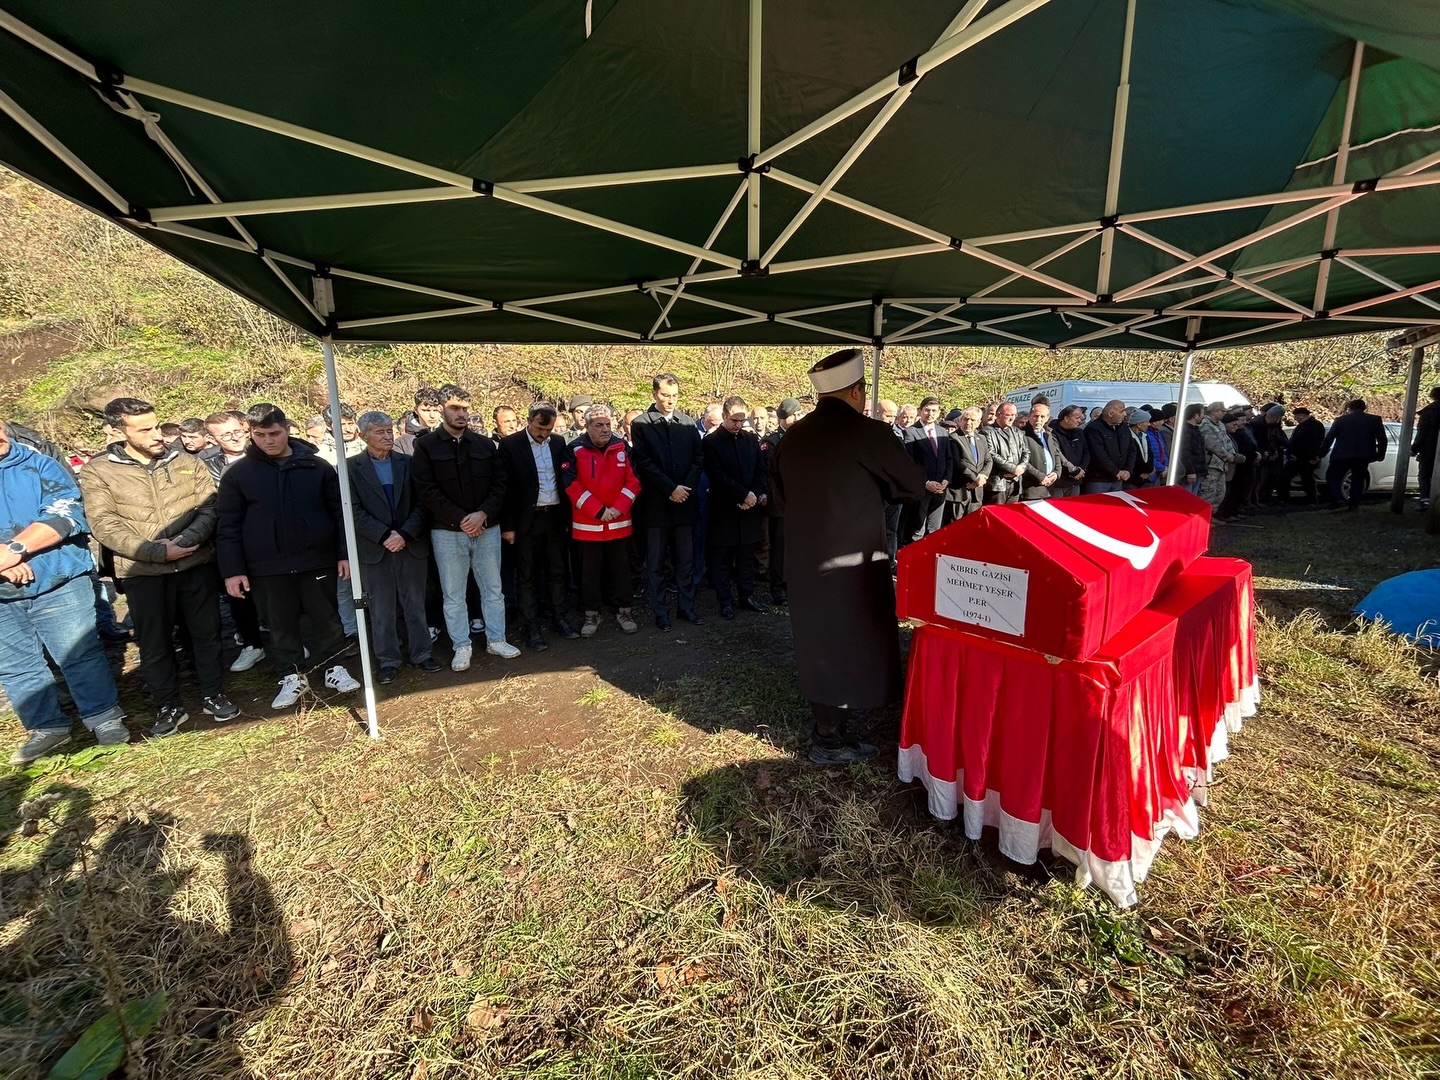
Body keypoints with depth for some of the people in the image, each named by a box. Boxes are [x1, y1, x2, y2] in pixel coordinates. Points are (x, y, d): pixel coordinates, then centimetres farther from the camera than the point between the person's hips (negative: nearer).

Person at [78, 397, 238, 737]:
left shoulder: (187, 462, 4)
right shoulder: (97, 471, -1)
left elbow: (209, 507, -1)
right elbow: (104, 526, -8)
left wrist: (186, 540, -18)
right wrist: (157, 551, -18)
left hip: (197, 564, 1)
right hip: (142, 572, -1)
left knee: (207, 633, 9)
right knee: (154, 643, 9)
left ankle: (213, 696, 24)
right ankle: (168, 706, 24)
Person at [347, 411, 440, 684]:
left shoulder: (408, 462, 6)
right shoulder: (351, 467, 1)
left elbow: (421, 504, 1)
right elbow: (354, 510, -6)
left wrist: (405, 534, -12)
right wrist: (384, 536, -15)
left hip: (412, 545, 1)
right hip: (374, 548, -1)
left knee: (415, 604, 10)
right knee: (381, 609, 7)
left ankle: (421, 653, 21)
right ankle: (387, 660, 18)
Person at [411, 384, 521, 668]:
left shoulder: (485, 445, 8)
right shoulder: (425, 446, -1)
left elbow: (499, 484, 3)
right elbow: (426, 491, -9)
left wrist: (483, 514, -12)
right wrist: (461, 519, -15)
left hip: (487, 528, 3)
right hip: (447, 532, -2)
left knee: (493, 589, 10)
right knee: (453, 595, 7)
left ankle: (496, 640, 24)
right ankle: (461, 647, 20)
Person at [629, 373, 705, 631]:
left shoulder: (688, 423, 9)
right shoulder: (641, 424, -2)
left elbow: (699, 459, 6)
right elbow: (644, 463, -8)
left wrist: (686, 488, -8)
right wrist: (671, 489, -13)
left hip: (685, 502, 3)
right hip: (656, 504, -3)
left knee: (686, 560, 9)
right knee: (655, 562, 5)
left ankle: (687, 605, 22)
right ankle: (660, 611, 16)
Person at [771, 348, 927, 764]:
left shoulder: (792, 437, 3)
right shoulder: (867, 432, -15)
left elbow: (779, 493, 15)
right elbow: (916, 485, -6)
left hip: (804, 558, 7)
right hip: (852, 561, -6)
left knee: (818, 640, 19)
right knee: (849, 643, 7)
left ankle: (825, 719, 36)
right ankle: (831, 739, 18)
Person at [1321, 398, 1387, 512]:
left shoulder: (1340, 420, 1)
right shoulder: (1375, 419, 7)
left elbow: (1328, 438, 0)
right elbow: (1382, 439, 6)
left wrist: (1321, 454, 8)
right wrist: (1380, 454, 17)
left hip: (1342, 455, -3)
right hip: (1363, 456, 3)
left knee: (1332, 475, 9)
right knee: (1358, 479, 13)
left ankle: (1338, 499, -9)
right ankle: (1353, 504, 10)